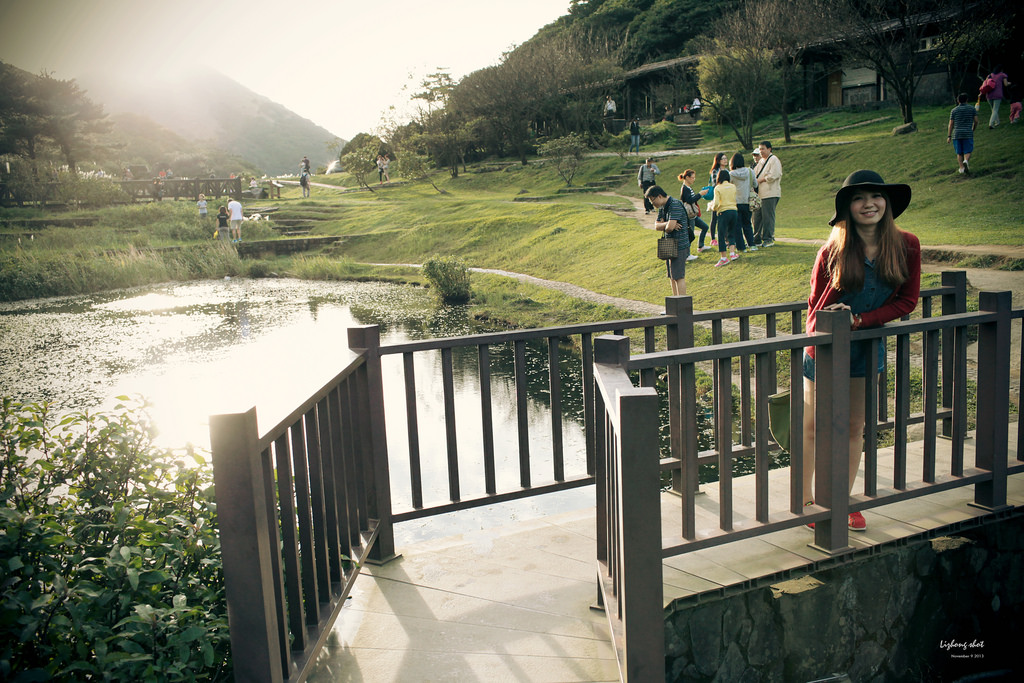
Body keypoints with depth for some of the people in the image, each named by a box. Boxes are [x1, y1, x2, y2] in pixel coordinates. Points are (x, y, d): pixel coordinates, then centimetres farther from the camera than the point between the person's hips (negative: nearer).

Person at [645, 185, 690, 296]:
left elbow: (670, 227, -27)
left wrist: (665, 227, -3)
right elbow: (657, 226, 7)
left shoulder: (675, 205, -17)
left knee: (678, 276, -9)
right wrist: (667, 224, -13)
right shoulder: (662, 207, 13)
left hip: (679, 245, -10)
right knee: (672, 277, 12)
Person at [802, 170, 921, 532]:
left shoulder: (906, 246, -7)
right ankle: (805, 499, 21)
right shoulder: (833, 251, -15)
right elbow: (815, 303, -7)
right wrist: (818, 341, -14)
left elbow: (907, 300, -6)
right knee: (812, 427, 7)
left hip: (867, 346, 3)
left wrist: (859, 320, -17)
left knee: (854, 427, 12)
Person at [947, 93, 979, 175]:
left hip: (957, 134, 1)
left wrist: (949, 136, 5)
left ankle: (961, 168, 4)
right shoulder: (972, 108, 5)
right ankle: (966, 161, -28)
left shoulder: (954, 110, 5)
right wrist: (973, 130, 21)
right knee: (967, 152, 1)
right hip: (968, 134, -1)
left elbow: (951, 124, 3)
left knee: (959, 153, 11)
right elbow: (976, 121, 3)